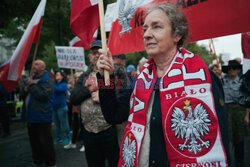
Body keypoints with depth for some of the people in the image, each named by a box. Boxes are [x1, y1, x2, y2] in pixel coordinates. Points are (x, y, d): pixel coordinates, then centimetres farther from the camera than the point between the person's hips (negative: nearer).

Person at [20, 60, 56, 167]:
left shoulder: (47, 80, -10)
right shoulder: (33, 78, 17)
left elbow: (43, 95, -25)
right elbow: (24, 94, 23)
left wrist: (32, 85, -16)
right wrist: (25, 89, 0)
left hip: (42, 116, -9)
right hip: (31, 116, 9)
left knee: (45, 141, -1)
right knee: (34, 141, 18)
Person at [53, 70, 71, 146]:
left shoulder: (64, 85, -7)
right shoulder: (55, 83, 11)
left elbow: (57, 89, -26)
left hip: (61, 106, -7)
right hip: (54, 106, 7)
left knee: (64, 123, 0)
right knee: (57, 123, 15)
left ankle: (67, 137, 11)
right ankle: (58, 137, 27)